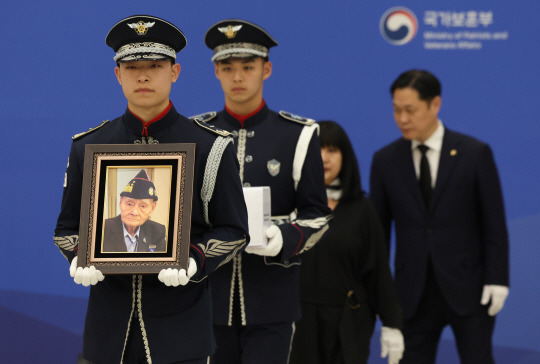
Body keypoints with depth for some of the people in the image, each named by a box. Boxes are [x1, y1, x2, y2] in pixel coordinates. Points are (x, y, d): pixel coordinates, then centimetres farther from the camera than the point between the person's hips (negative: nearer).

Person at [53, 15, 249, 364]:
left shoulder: (210, 147, 0)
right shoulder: (87, 148, 7)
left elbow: (233, 230, 1)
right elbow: (68, 227, 11)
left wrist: (194, 260, -18)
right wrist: (81, 258, -11)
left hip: (181, 322, -2)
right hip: (109, 324, 2)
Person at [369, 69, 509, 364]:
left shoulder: (475, 154, -3)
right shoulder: (385, 160, 3)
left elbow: (494, 224, -2)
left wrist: (497, 280, -8)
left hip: (468, 289, -2)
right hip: (413, 294, 2)